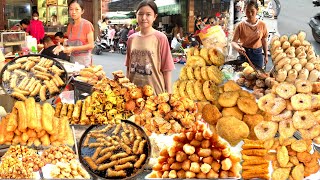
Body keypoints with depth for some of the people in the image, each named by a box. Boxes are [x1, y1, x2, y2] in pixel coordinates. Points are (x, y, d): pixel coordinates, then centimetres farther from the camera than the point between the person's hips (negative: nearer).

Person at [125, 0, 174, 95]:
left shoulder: (161, 38, -8)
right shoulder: (131, 38, 4)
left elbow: (167, 69, -7)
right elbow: (129, 67, 11)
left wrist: (169, 93, -8)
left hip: (155, 91, -3)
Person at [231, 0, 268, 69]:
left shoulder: (262, 25, -5)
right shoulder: (240, 26, -9)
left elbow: (264, 41, 5)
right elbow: (234, 41, -12)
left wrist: (266, 55, 7)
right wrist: (238, 48, -33)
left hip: (257, 53, 1)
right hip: (244, 53, -1)